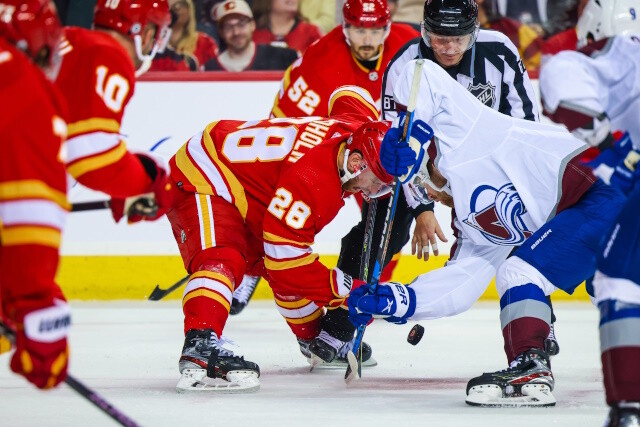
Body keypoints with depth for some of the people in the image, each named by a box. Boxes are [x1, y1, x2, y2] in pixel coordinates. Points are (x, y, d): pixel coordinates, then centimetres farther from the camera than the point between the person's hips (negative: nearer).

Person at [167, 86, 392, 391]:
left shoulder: (356, 127, -9)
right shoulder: (312, 181, -36)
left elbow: (348, 95, 18)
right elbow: (285, 259, -33)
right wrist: (347, 290, -30)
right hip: (199, 181, -10)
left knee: (287, 272, 20)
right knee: (224, 260, -36)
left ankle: (314, 339, 43)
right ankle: (199, 348, -56)